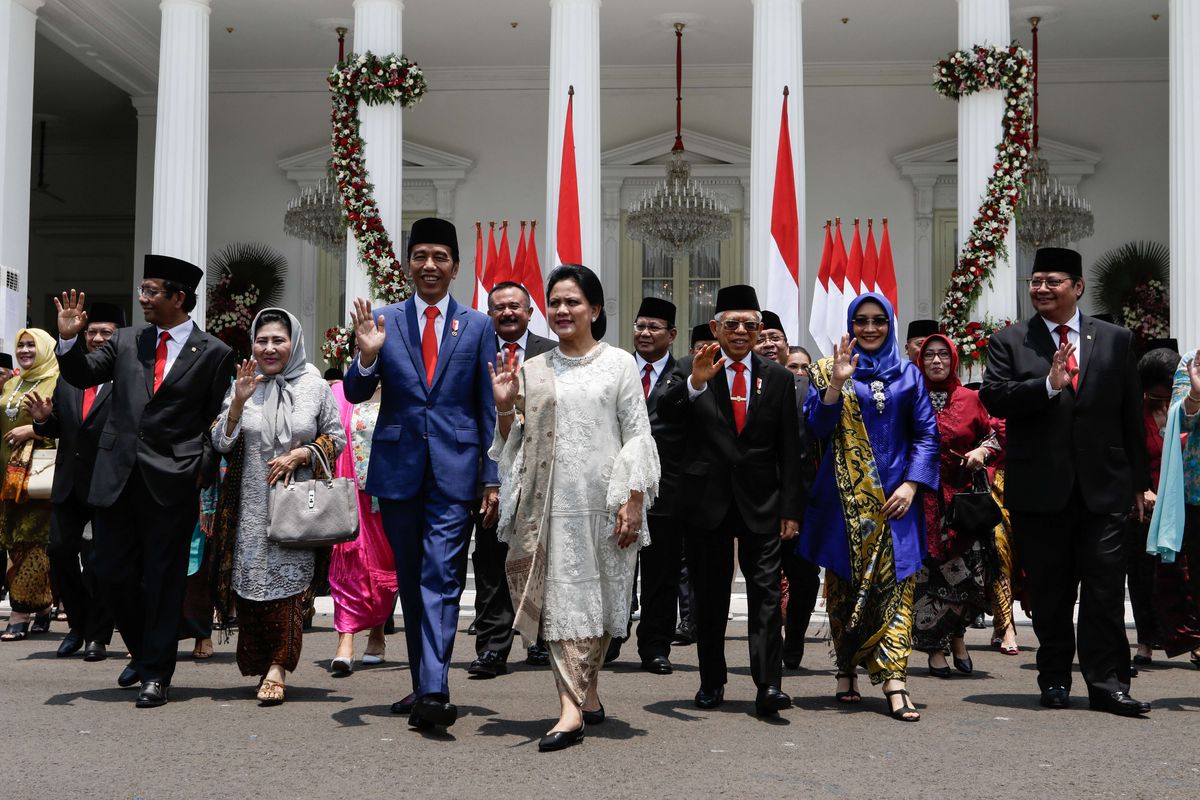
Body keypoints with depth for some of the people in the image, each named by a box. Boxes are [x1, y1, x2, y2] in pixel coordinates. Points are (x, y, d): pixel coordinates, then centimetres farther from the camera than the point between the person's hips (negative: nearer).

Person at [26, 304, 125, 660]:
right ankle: (78, 624, 24)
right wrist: (43, 418, -6)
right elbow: (58, 429, 14)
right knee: (60, 550, 5)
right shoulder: (67, 376, 10)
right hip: (69, 481, 5)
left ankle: (97, 636, 16)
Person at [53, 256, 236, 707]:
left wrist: (203, 471, -7)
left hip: (172, 481, -4)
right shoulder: (126, 343, 11)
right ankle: (144, 650, 31)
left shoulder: (213, 353, 0)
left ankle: (157, 673, 12)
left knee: (164, 577, 2)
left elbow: (217, 421, 0)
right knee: (111, 571, 8)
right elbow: (82, 376, 9)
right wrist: (69, 339, -7)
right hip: (118, 477, 4)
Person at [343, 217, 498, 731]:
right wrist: (367, 356, -18)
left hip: (453, 471, -2)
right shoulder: (384, 321, 6)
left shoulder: (477, 327, 5)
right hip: (398, 469, 2)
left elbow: (489, 409, 6)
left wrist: (492, 479, 1)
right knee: (410, 582, 11)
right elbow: (355, 395, 3)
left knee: (441, 579, -10)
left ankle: (435, 692, -16)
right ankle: (422, 685, 22)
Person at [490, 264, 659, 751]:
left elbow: (637, 437, -1)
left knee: (597, 597, 7)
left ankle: (587, 690, 25)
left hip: (604, 501, -1)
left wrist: (633, 503, -8)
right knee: (561, 599, -5)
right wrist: (504, 406, -4)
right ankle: (573, 708, -6)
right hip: (552, 504, 2)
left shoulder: (619, 364, 4)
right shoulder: (532, 372, 11)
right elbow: (514, 441, 15)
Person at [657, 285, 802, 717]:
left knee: (766, 594, -5)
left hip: (761, 502, 0)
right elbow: (665, 412, -15)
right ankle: (711, 682, 19)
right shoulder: (690, 370, 3)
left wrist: (790, 507, 1)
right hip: (707, 499, 0)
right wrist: (694, 382, -33)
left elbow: (789, 450, 6)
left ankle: (769, 685, -6)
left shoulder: (778, 378, 7)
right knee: (709, 597, 8)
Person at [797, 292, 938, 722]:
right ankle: (847, 671, 13)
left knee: (895, 584, -7)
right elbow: (817, 427, -4)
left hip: (894, 496, 1)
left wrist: (912, 484, -4)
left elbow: (926, 433, 8)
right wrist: (837, 383, -18)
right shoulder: (829, 371, 7)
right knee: (843, 584, 2)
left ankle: (894, 679, -13)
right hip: (845, 495, -1)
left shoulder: (908, 375, 12)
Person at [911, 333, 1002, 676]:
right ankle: (936, 648, 8)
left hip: (963, 496, 1)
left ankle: (955, 634, 21)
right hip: (923, 498, -1)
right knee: (926, 574, -2)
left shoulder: (970, 399, 8)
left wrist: (981, 452, -6)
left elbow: (994, 436, 14)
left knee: (970, 570, -5)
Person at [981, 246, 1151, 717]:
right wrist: (1048, 386, -21)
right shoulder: (1009, 342, 5)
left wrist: (1138, 480, 8)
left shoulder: (1115, 341, 9)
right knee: (1050, 592, 8)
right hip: (1040, 488, 0)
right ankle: (1055, 681, 19)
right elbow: (993, 397, -8)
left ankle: (1107, 683, 4)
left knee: (1106, 588, -2)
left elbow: (1132, 415, 10)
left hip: (1103, 486, 0)